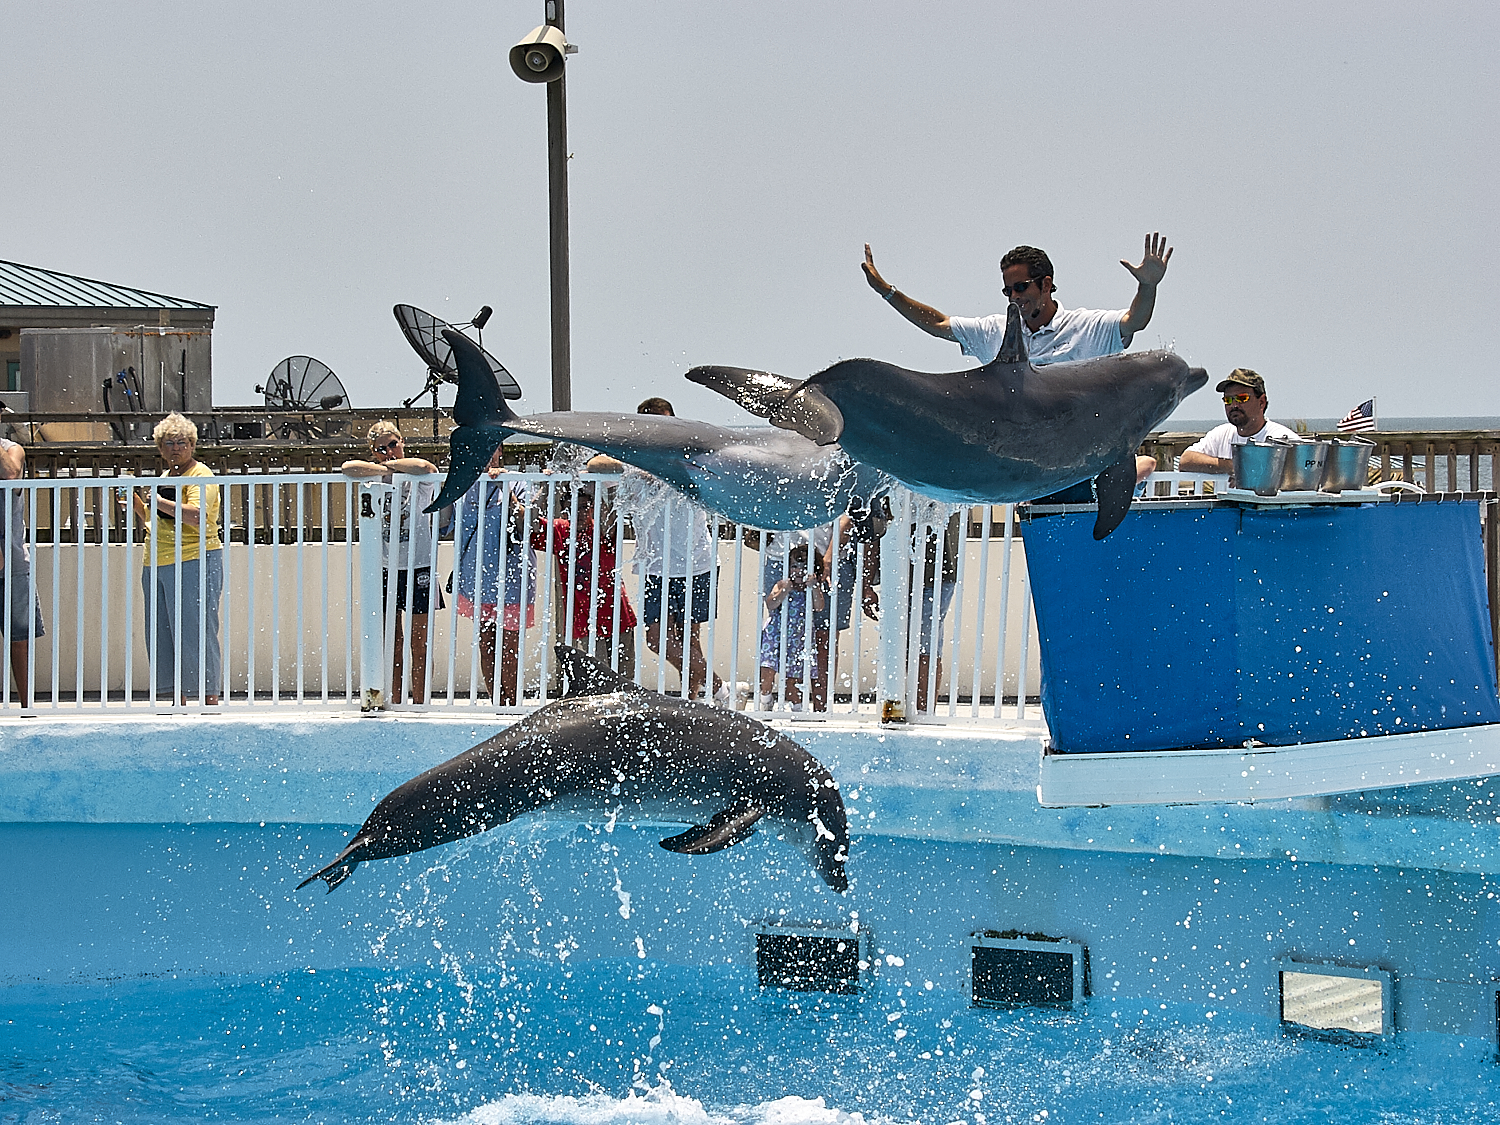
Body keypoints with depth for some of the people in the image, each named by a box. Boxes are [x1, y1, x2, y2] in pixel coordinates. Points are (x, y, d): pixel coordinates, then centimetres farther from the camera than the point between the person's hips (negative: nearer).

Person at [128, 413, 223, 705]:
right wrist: (136, 503, 14)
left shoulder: (199, 475, -6)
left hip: (194, 562, -9)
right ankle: (179, 702, 13)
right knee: (162, 635, 8)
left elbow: (197, 516, -22)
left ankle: (210, 698, -8)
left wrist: (160, 502, -19)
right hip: (157, 566, 9)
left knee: (195, 632, -10)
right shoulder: (165, 477, 20)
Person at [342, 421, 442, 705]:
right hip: (385, 569, 2)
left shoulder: (420, 479, -4)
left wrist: (391, 464, -12)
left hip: (419, 567, -2)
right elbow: (349, 468, -18)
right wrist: (387, 468, -14)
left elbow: (426, 468, -29)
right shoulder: (375, 478, 2)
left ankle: (419, 706, 7)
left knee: (419, 643, 2)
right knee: (392, 644, 5)